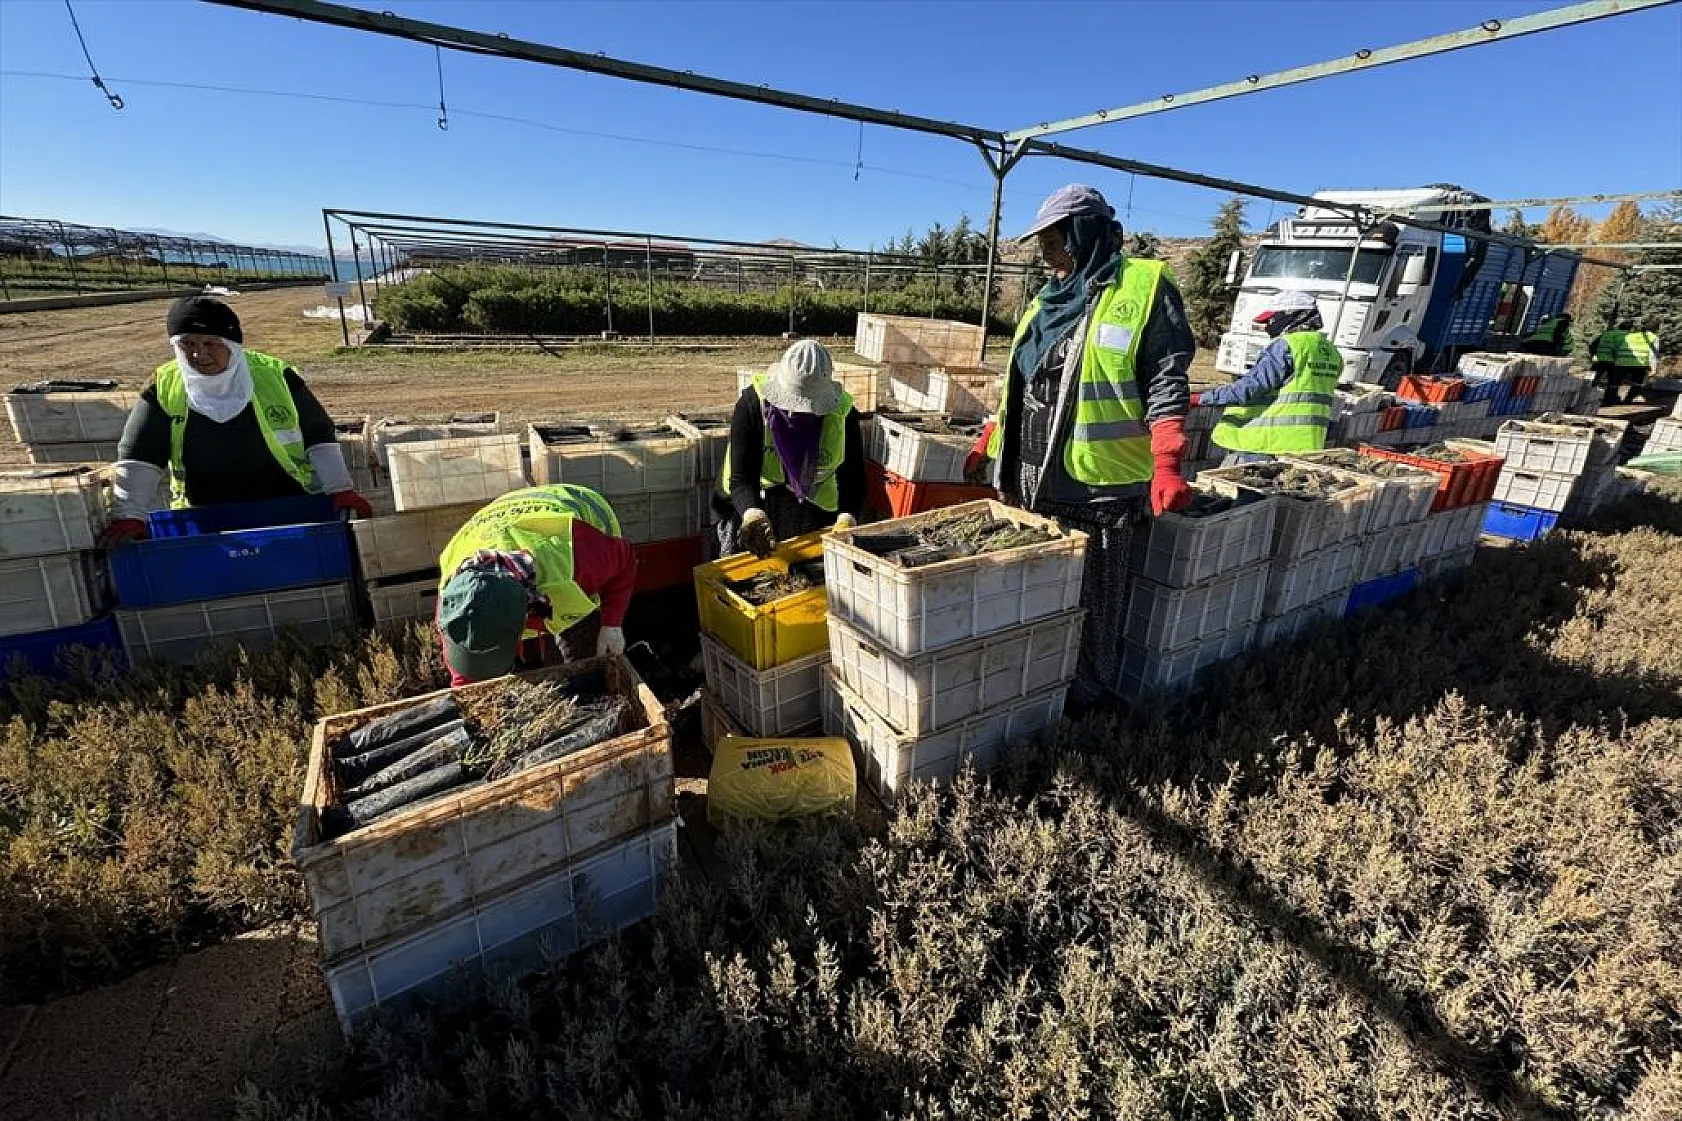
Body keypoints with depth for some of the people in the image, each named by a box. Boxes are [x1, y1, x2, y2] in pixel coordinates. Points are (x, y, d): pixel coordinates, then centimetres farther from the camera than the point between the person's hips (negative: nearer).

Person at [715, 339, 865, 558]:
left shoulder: (843, 413, -10)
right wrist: (753, 514, -41)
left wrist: (847, 517, -29)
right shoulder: (752, 403, -15)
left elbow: (852, 475, -8)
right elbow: (740, 477, -19)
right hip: (749, 503, -1)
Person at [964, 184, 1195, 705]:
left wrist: (1165, 464, -20)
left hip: (1098, 485, -6)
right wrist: (988, 445, 21)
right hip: (1032, 479, 7)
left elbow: (1166, 382, -10)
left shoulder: (1145, 286, -4)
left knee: (1093, 598, 7)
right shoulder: (1047, 301, 17)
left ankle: (1089, 691, 25)